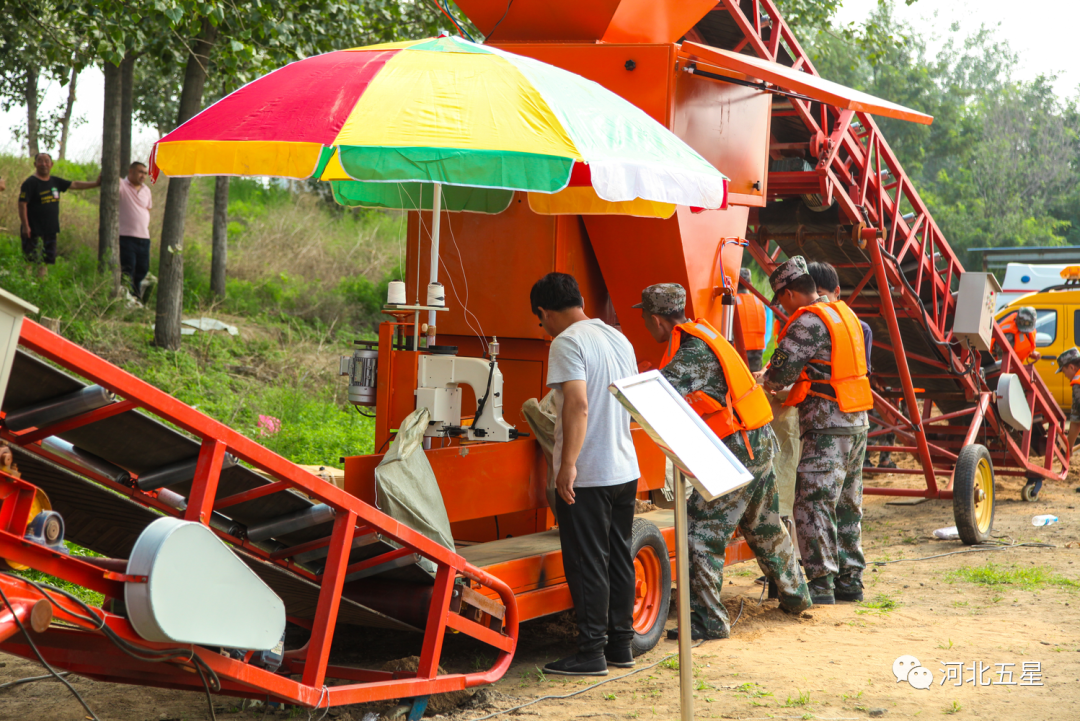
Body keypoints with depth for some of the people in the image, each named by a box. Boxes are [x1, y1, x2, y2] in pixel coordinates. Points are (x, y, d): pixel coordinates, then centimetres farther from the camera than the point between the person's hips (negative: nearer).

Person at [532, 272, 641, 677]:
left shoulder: (567, 343, -13)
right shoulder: (619, 339, 13)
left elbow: (578, 405, -24)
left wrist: (568, 465, -24)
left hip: (587, 476, -8)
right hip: (626, 470, 8)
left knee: (587, 565, -2)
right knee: (619, 559, 14)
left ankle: (591, 652, 2)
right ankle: (621, 644, 21)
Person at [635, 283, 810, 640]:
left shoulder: (694, 350, -19)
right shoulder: (699, 332, 10)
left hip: (736, 450, -10)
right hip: (761, 442, 10)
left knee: (701, 532, -7)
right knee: (764, 526, 25)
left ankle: (710, 621, -5)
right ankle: (794, 594, 41)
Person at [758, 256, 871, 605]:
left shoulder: (809, 322, -15)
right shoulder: (842, 313, 15)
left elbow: (780, 373, -15)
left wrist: (766, 379, 7)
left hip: (827, 426, -10)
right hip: (857, 422, 10)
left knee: (813, 505, -7)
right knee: (847, 506, 15)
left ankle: (821, 585, -8)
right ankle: (849, 580, 20)